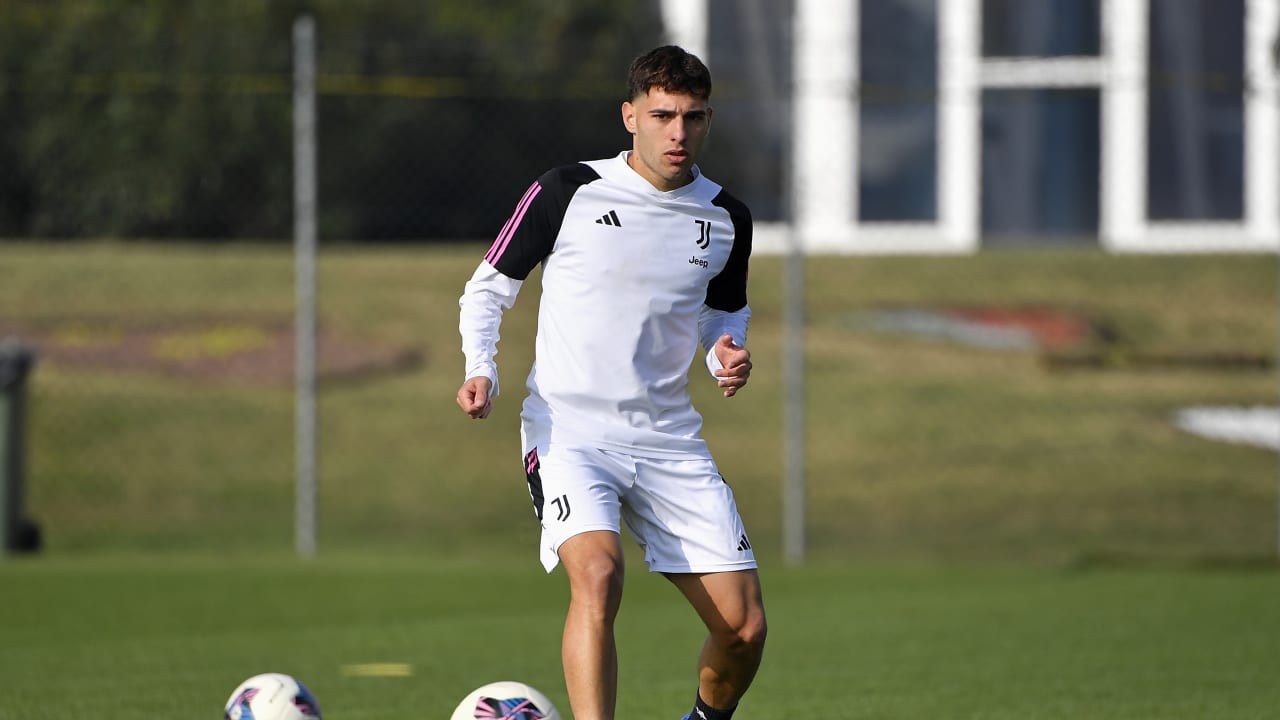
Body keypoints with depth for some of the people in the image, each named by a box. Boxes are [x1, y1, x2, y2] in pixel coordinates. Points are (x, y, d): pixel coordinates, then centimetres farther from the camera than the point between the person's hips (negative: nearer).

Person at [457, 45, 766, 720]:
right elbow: (487, 289, 5)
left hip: (669, 438, 4)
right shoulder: (568, 192, -4)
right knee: (598, 575, -31)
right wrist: (481, 370, -13)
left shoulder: (726, 219, 7)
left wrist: (727, 352, 0)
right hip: (569, 430, -4)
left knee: (743, 627, -1)